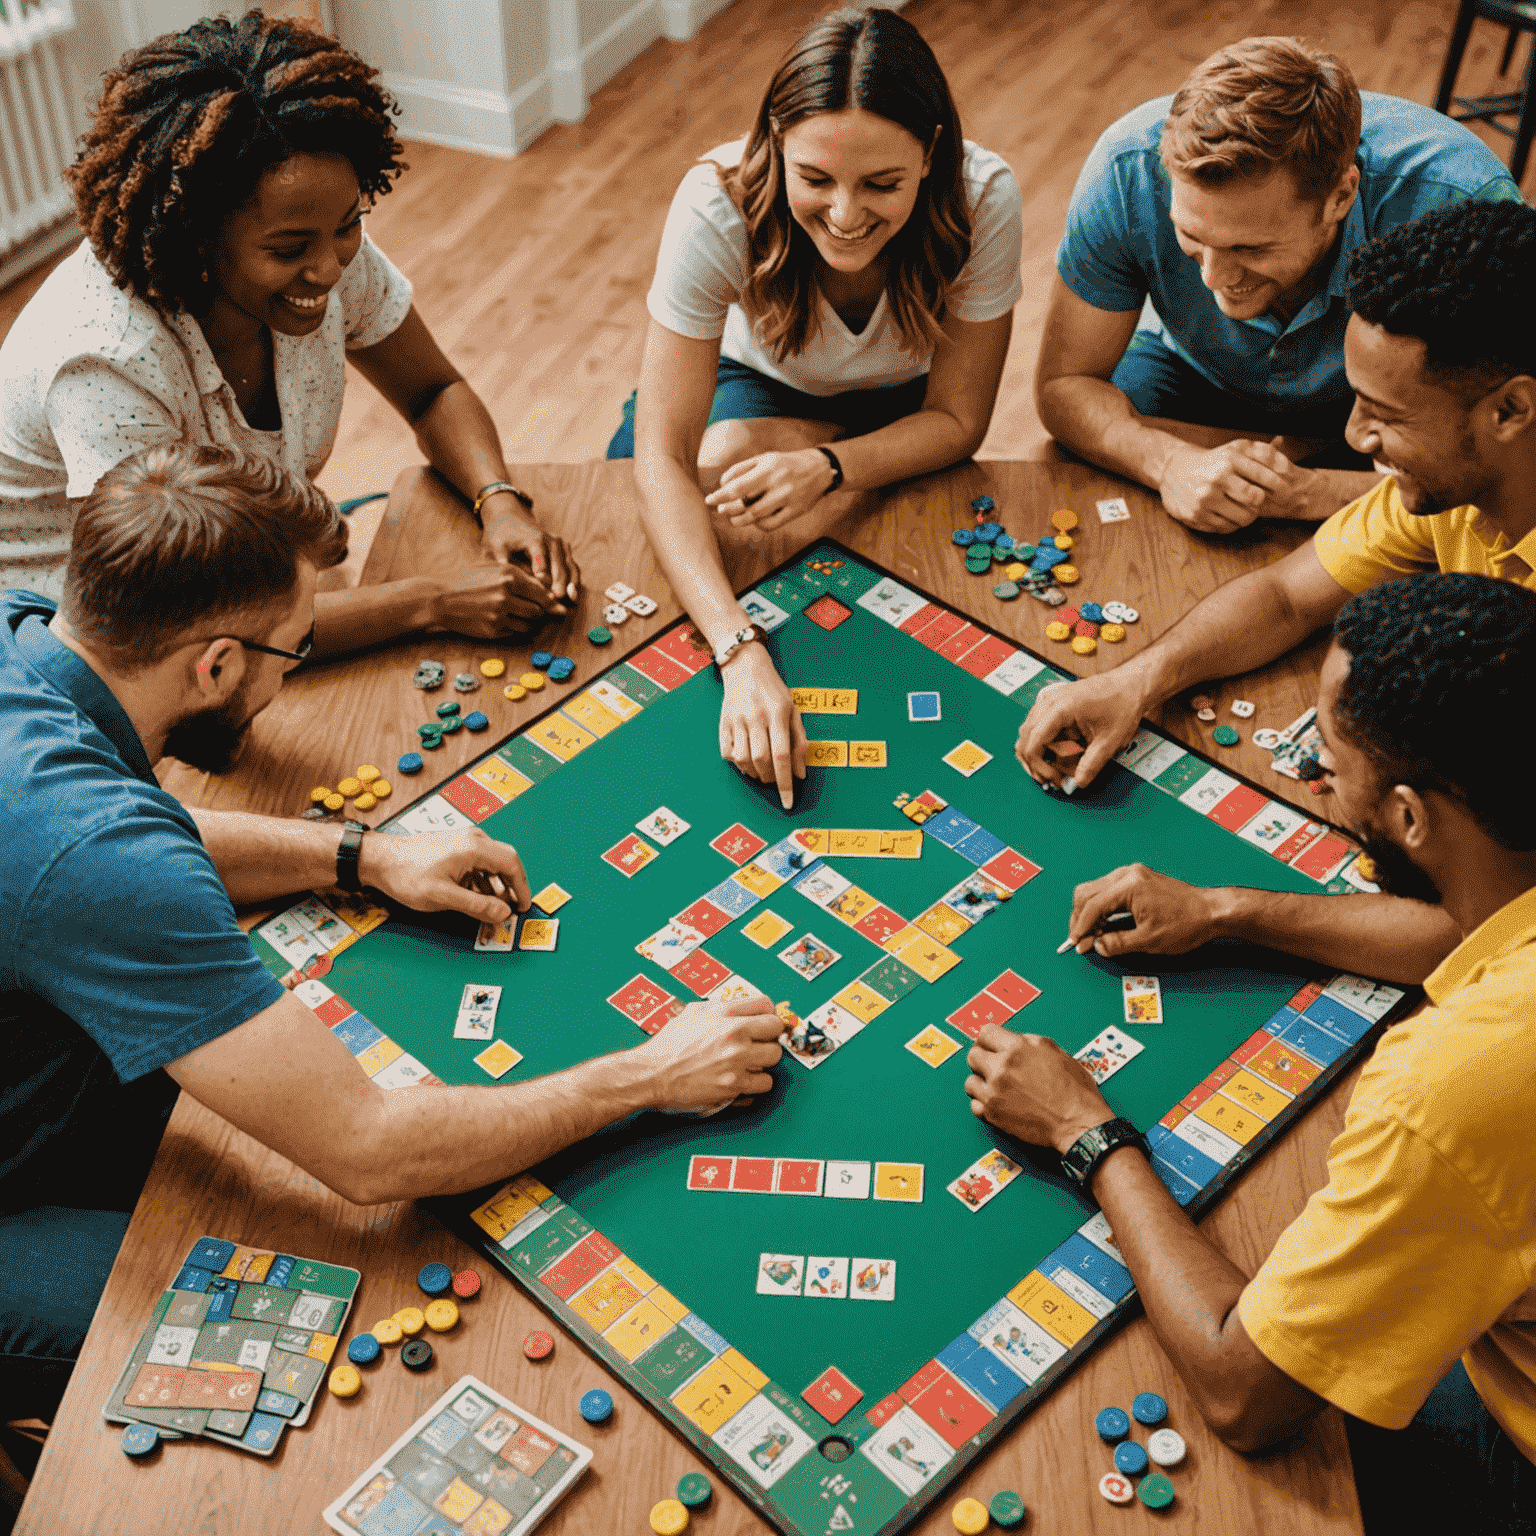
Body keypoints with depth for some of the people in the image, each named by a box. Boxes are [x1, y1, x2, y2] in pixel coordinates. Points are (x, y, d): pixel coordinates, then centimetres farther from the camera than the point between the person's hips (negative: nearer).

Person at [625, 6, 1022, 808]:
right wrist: (741, 653, -53)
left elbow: (956, 420, -21)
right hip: (754, 378, 1)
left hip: (898, 402, 0)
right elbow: (663, 456, -39)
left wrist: (829, 468, -41)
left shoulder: (982, 201, -34)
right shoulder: (718, 206, -38)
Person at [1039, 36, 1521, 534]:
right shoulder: (1129, 169, -33)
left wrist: (1310, 493, -47)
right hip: (1192, 374, 1)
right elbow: (1062, 384, -22)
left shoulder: (1464, 206, -40)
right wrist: (1175, 465, -42)